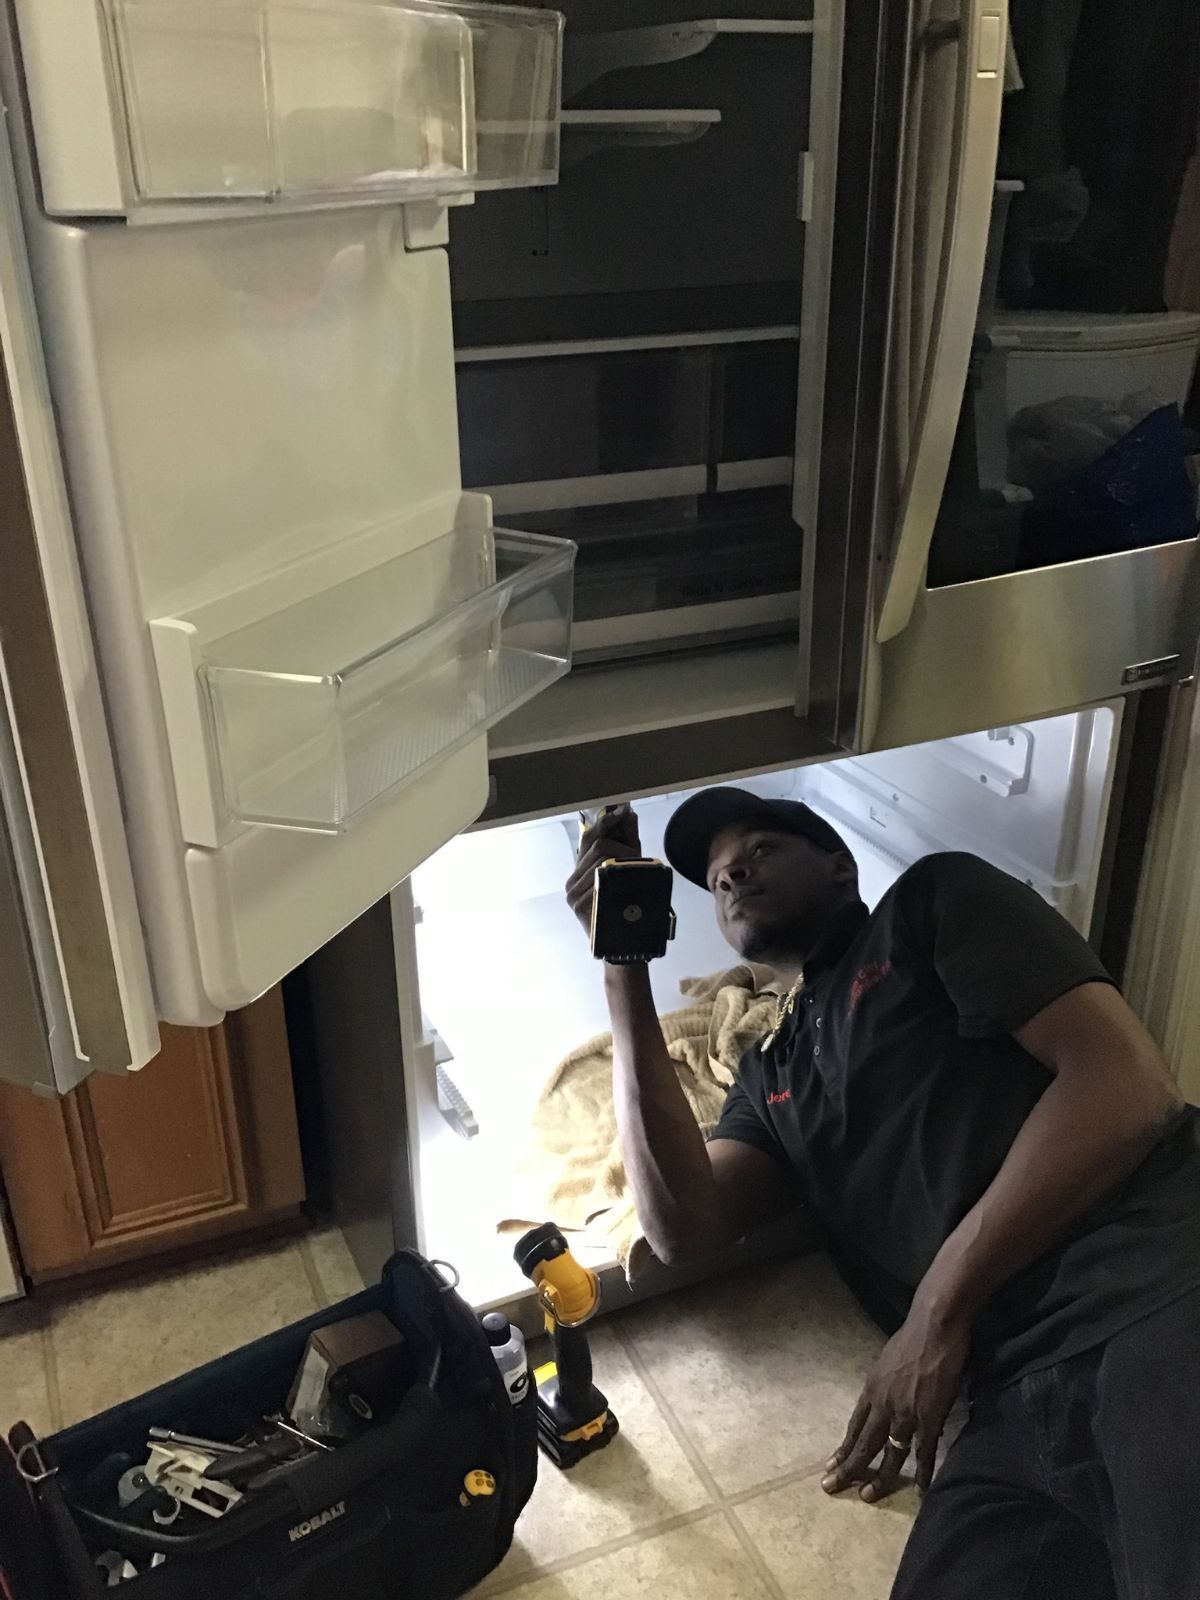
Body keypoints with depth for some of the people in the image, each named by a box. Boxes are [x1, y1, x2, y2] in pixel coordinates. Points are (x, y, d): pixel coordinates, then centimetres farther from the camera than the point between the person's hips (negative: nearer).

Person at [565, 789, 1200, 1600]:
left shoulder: (936, 899, 12)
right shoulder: (769, 1077, 27)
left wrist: (937, 1309, -3)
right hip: (1021, 1394, 5)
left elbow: (1127, 1081, -1)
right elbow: (683, 1223, 8)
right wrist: (623, 963, 10)